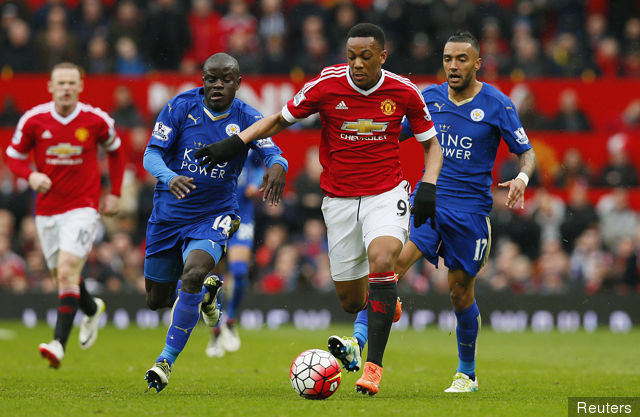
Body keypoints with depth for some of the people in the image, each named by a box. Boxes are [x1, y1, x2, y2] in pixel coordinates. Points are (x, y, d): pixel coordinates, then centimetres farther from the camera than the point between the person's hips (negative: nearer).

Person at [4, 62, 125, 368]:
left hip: (83, 207, -3)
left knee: (67, 271, -19)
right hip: (47, 210, 3)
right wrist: (31, 175, -15)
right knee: (62, 275, 14)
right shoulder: (33, 120, -5)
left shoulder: (96, 120, -7)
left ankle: (59, 342, -23)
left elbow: (115, 150, 12)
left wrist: (114, 194, 10)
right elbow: (13, 156, 6)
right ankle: (92, 310, 46)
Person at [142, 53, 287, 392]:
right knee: (156, 299, 9)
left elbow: (273, 154, -19)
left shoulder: (247, 119, -7)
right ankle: (207, 289, 43)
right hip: (169, 213, 2)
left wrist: (277, 166, -44)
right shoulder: (180, 107, -9)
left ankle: (167, 360, -16)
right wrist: (169, 177, -36)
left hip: (214, 215, -2)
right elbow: (151, 154, -14)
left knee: (192, 274, -29)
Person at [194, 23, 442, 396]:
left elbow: (432, 144, 7)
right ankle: (385, 306, 43)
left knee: (382, 259, -31)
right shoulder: (327, 85, -9)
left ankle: (374, 365, -26)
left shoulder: (403, 92, -7)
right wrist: (234, 143, -7)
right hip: (339, 198, 2)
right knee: (351, 299, 3)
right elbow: (280, 120, 5)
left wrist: (428, 186, -9)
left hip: (386, 193, -2)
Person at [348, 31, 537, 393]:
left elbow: (527, 152, 1)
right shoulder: (430, 98, 6)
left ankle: (467, 374, 27)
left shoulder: (497, 105, -4)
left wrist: (522, 178, -20)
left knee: (461, 292, 7)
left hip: (471, 210, -2)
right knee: (393, 262, -22)